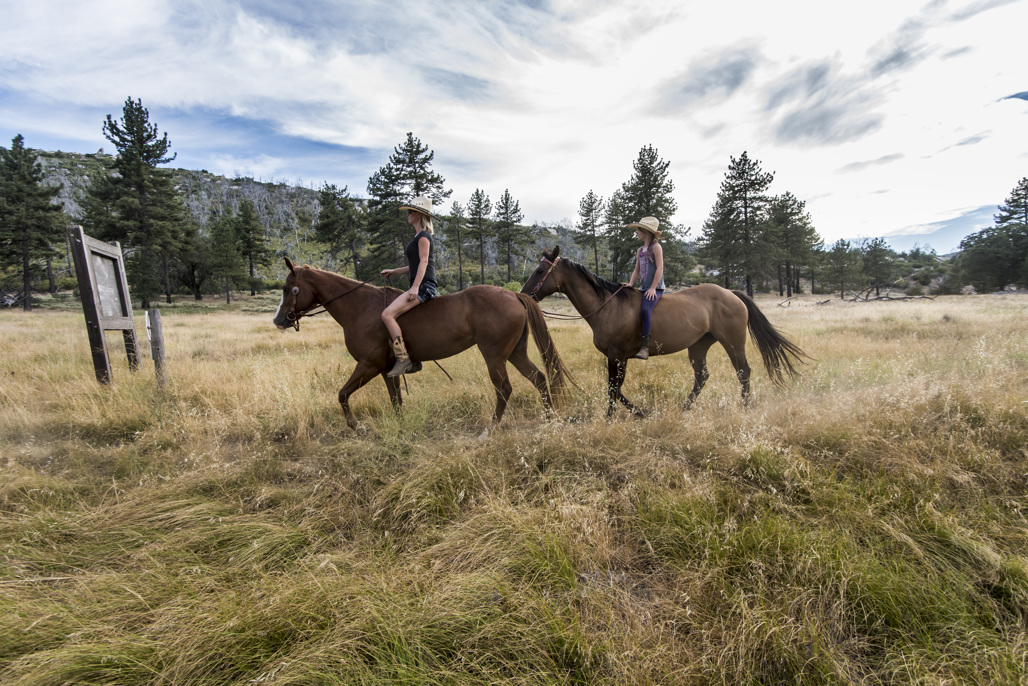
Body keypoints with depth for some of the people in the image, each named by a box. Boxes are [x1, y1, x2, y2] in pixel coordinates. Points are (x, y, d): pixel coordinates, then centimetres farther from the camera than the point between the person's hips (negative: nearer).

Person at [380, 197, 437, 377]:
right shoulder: (420, 237, 23)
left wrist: (415, 287, -25)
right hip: (420, 286, 11)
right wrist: (394, 272, 25)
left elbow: (424, 262, -17)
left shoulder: (423, 236, -6)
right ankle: (414, 361, 15)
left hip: (423, 287, -11)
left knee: (387, 314, -22)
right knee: (390, 314, 17)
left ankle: (403, 358, -22)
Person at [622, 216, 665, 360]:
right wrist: (631, 283, 1)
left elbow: (660, 268, -11)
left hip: (655, 288, -9)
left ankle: (645, 347, -31)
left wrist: (653, 288, -18)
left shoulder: (656, 247, -5)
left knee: (645, 310, -30)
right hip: (643, 287, 9)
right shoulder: (640, 251, 18)